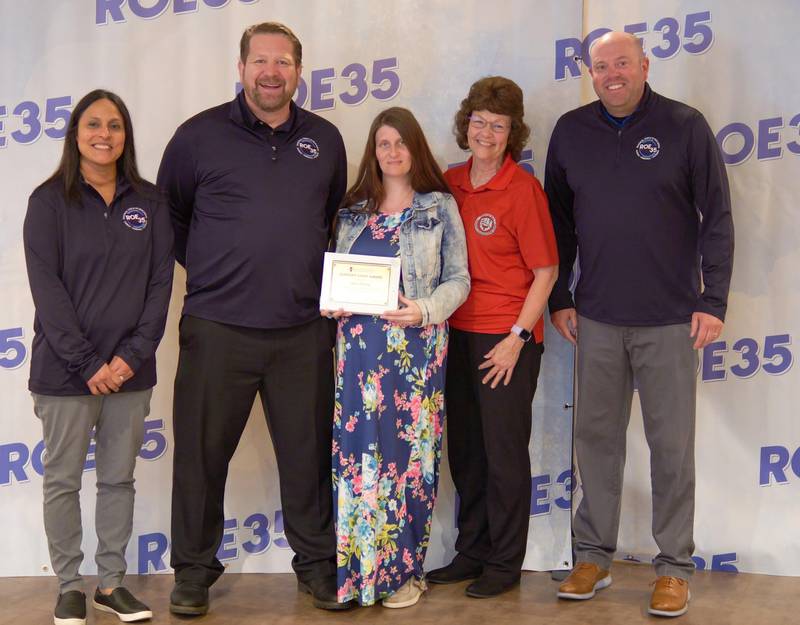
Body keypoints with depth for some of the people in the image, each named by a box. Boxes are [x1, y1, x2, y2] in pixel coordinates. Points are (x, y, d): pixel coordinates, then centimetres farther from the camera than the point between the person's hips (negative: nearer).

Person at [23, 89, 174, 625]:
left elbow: (161, 281, 2)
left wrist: (134, 355, -9)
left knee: (119, 478, 11)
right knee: (63, 480, 7)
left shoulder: (149, 201, 5)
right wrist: (87, 364, -15)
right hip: (65, 370, -2)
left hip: (130, 371, 3)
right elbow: (46, 286, -9)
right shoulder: (50, 201, -3)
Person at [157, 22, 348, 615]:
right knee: (202, 453, 5)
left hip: (304, 331, 2)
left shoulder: (325, 139, 9)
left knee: (309, 453, 8)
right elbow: (167, 214, 11)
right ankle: (194, 570, 21)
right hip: (217, 329, -2)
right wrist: (206, 269, 8)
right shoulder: (201, 135, 0)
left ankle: (317, 563, 25)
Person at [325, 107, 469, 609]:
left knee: (409, 453, 0)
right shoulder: (353, 210, 14)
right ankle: (357, 565, 12)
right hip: (359, 343, 3)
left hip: (416, 345, -3)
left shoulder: (439, 206, 4)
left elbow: (459, 279, 2)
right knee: (356, 450, 1)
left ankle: (404, 570, 12)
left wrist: (425, 310, -14)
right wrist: (331, 304, -3)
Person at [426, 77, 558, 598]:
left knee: (505, 452, 4)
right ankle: (471, 551, 29)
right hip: (459, 333, 6)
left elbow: (546, 271, -9)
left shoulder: (523, 188, -10)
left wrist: (517, 338, -14)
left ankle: (505, 562, 19)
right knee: (465, 451, 14)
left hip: (507, 338, -6)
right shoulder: (451, 183, 6)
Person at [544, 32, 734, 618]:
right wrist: (558, 298, 8)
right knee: (596, 437, 9)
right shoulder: (571, 131, 5)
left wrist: (713, 300, -7)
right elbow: (558, 221, 11)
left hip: (670, 320, -3)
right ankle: (593, 557, 22)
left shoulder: (685, 125, -3)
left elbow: (717, 217, -2)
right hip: (597, 319, 3)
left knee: (672, 444, 4)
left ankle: (675, 569, 15)